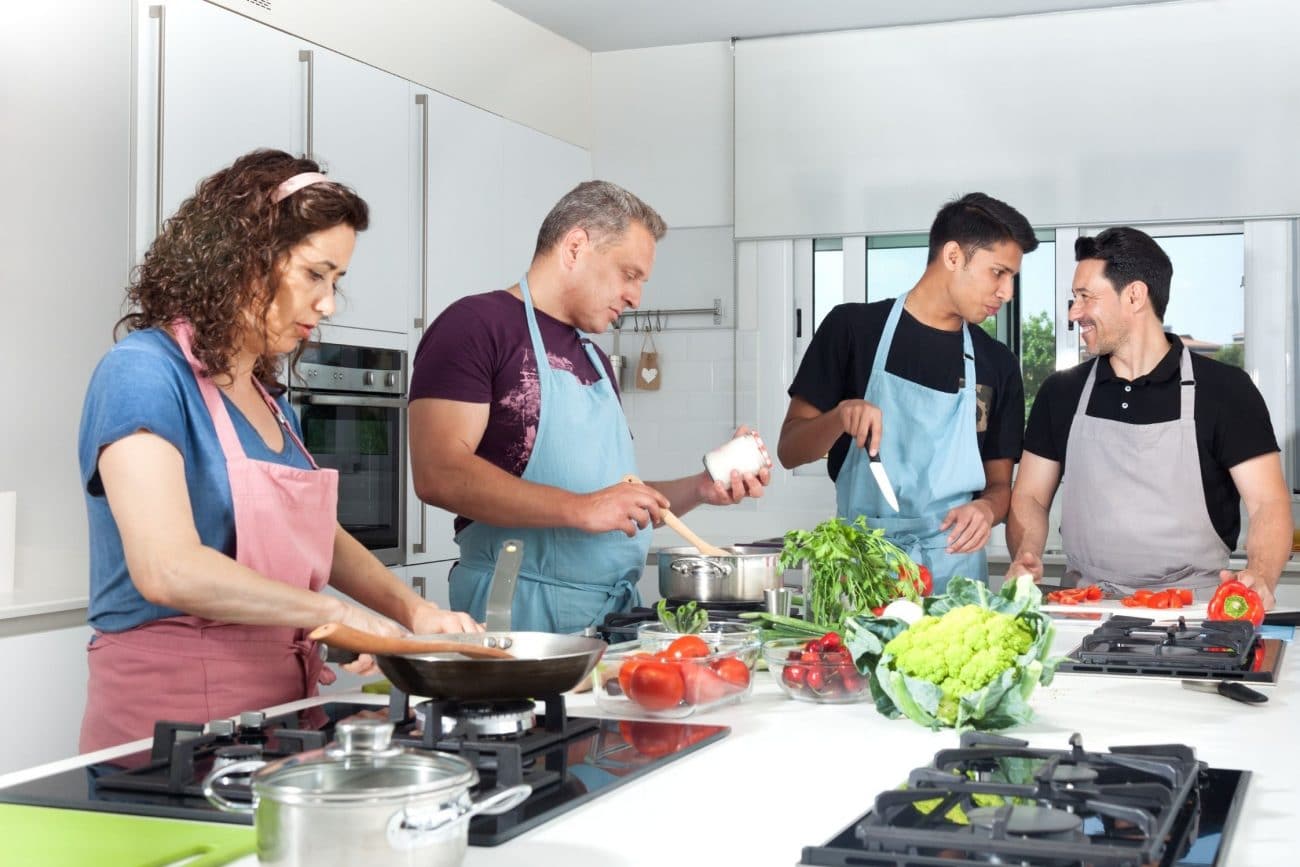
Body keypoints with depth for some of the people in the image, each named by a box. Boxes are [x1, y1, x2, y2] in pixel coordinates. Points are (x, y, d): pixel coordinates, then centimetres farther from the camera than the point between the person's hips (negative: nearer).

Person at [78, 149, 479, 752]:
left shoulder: (270, 397, 12)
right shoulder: (143, 372, -13)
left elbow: (320, 539, 22)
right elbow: (168, 570, -25)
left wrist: (413, 610, 6)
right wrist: (333, 613, -18)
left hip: (280, 705, 8)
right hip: (171, 718, -7)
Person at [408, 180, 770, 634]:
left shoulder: (595, 360, 22)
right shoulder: (478, 324, -3)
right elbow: (438, 474, -16)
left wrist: (698, 489, 10)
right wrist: (580, 508, -19)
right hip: (521, 611, -7)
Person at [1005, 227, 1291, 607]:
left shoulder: (1225, 390, 2)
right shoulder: (1061, 393, 11)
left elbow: (1268, 503, -2)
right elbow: (1030, 497, 13)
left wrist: (1260, 577, -20)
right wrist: (1025, 557, -8)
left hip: (1192, 608, -2)